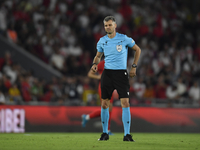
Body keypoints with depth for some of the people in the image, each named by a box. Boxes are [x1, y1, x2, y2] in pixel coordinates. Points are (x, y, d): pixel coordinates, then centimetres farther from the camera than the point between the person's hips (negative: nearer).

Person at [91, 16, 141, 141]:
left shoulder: (124, 39, -4)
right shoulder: (102, 41, 5)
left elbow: (138, 50, 9)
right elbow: (98, 56, 20)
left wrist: (134, 66, 4)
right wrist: (95, 64, -3)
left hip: (121, 73, -3)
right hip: (107, 73, 3)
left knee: (125, 103, -11)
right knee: (104, 104, 2)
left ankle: (127, 134, -8)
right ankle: (105, 133, 14)